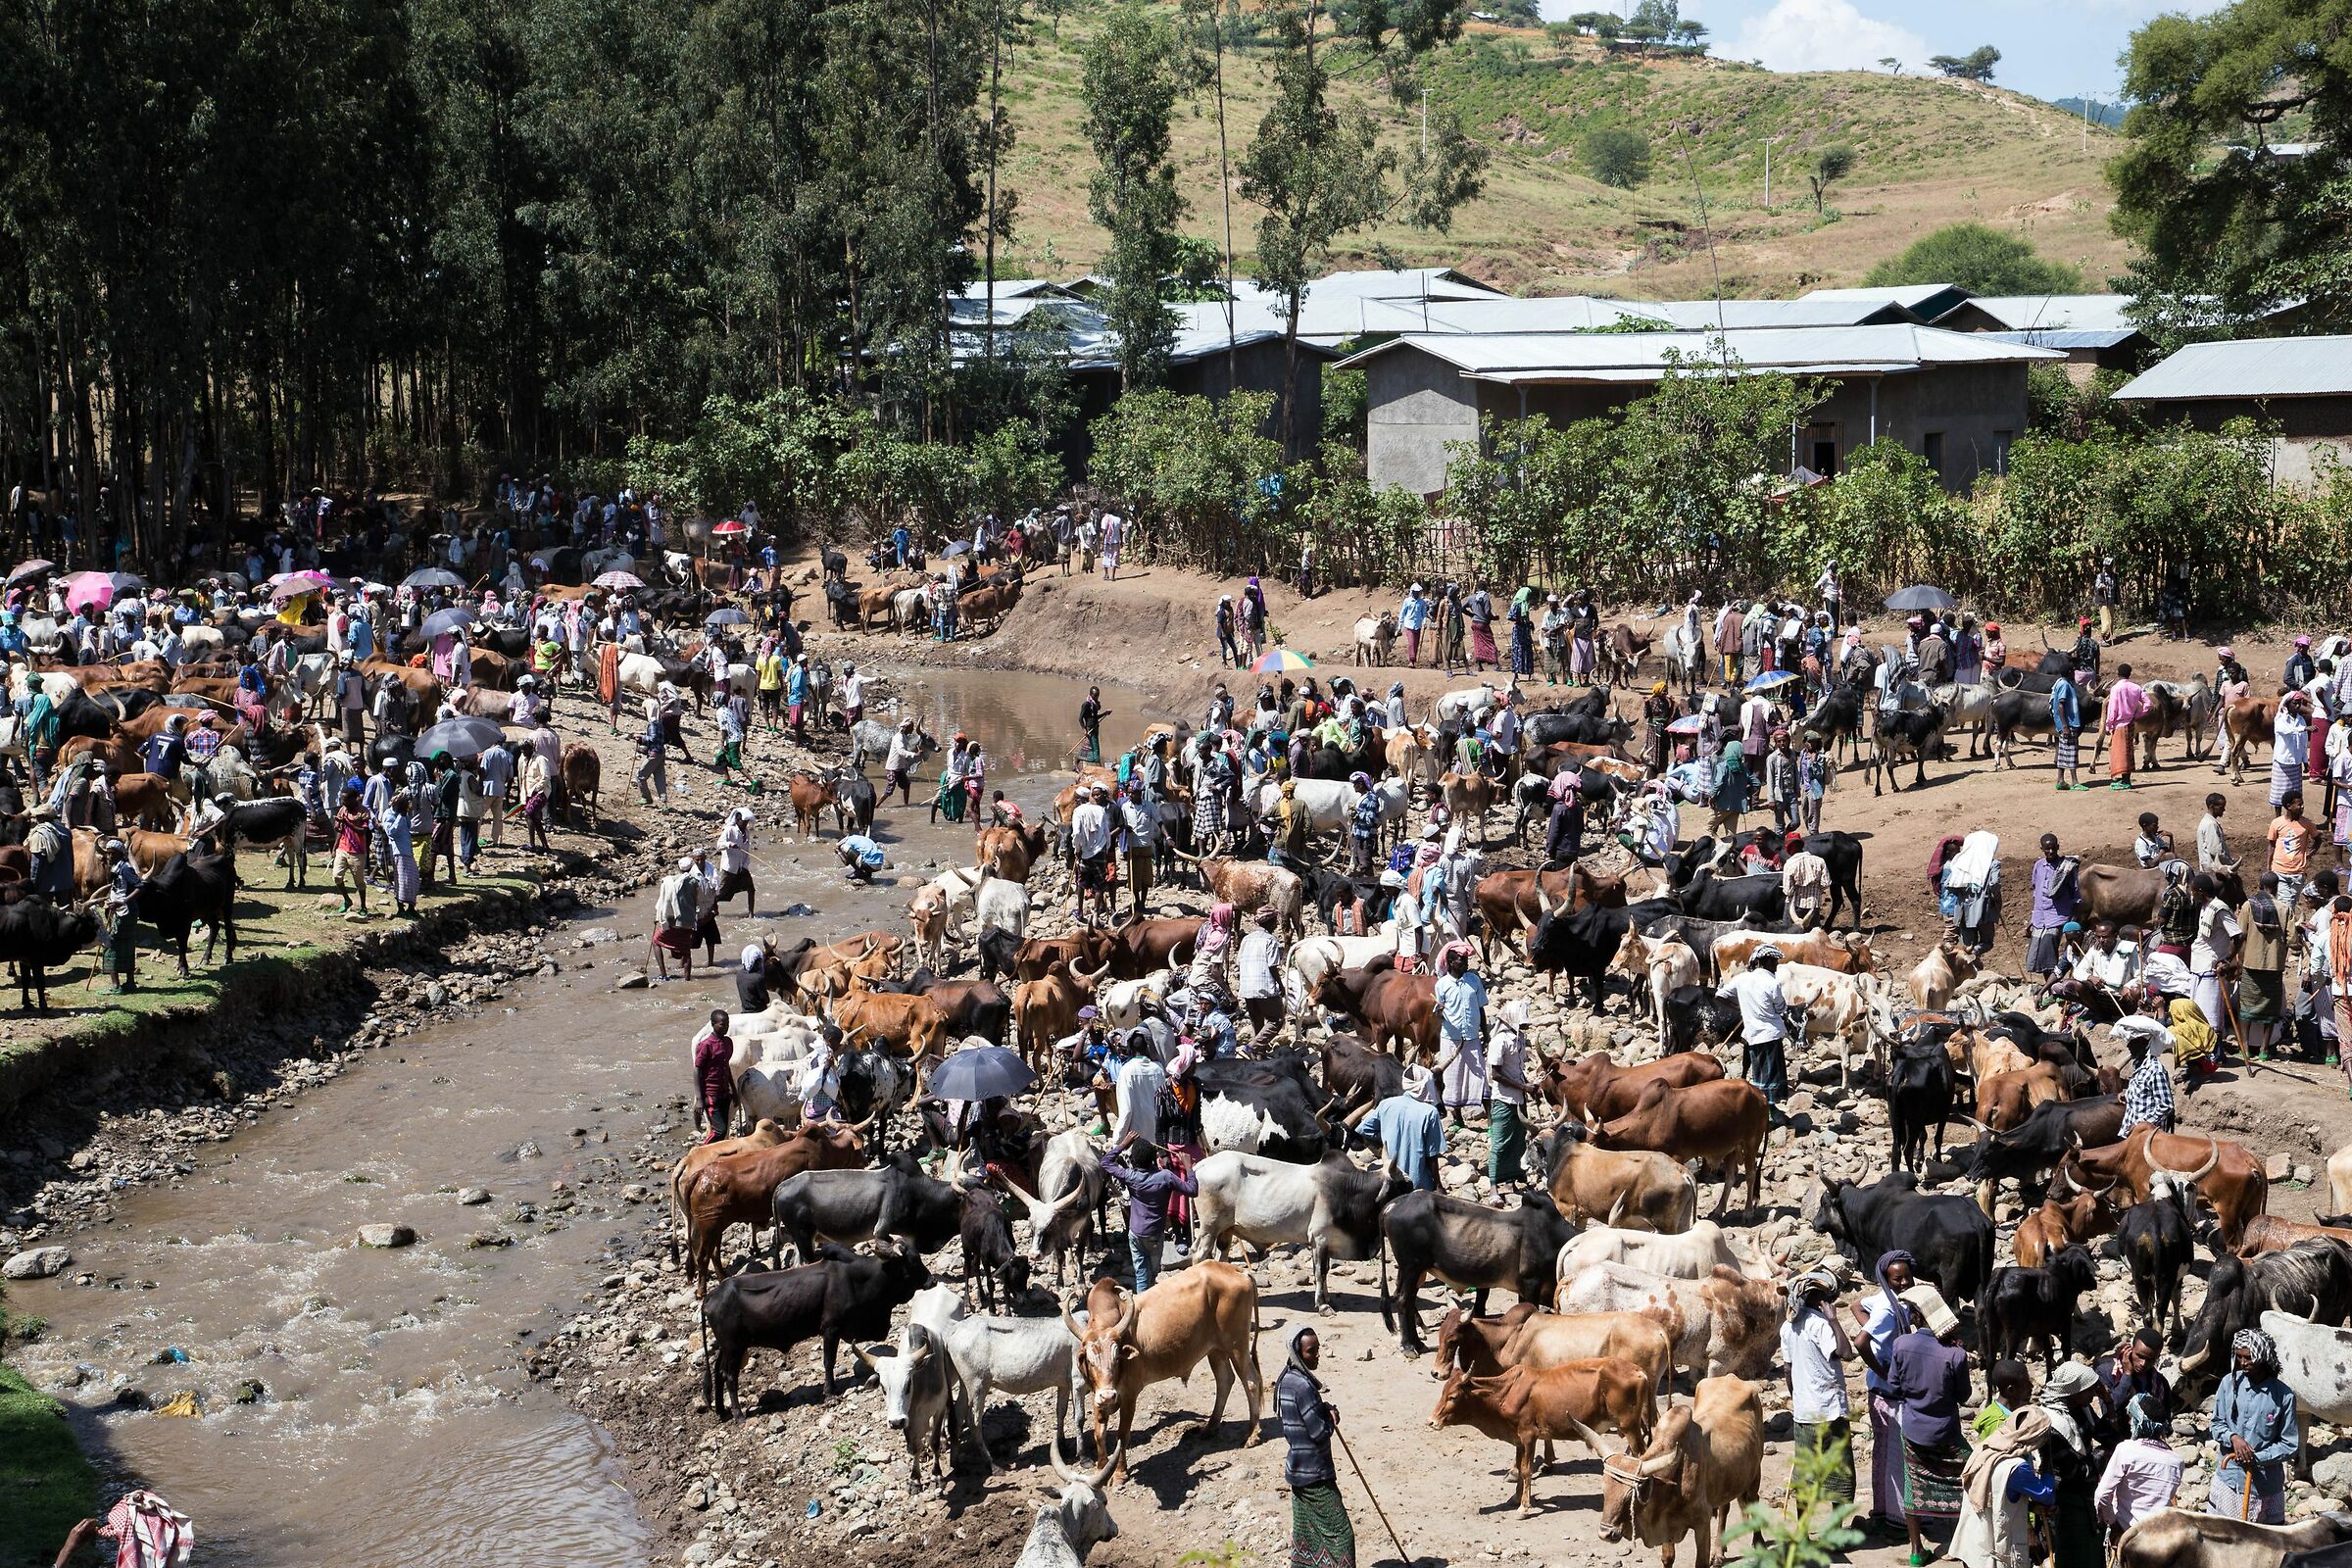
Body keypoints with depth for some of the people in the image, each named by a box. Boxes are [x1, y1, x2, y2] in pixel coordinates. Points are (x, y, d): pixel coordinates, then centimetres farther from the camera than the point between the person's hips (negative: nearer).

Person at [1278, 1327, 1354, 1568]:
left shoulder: (1286, 1380, 7)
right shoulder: (1303, 1385, -23)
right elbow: (1319, 1432, -23)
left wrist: (1326, 1411, 1)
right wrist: (1332, 1419, -3)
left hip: (1298, 1471, 10)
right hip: (1314, 1475, -10)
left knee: (1304, 1533, 15)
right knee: (1339, 1533, -5)